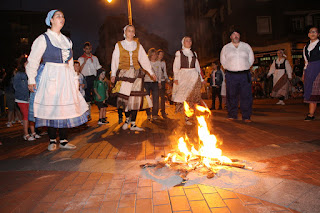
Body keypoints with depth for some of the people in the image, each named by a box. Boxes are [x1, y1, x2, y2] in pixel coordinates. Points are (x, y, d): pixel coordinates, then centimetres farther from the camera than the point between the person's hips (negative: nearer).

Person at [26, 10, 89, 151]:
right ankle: (52, 141, 13)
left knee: (65, 107, 1)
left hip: (65, 78, 5)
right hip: (50, 76, -4)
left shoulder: (67, 40, 16)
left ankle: (63, 141, 9)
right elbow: (33, 60, -3)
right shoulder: (43, 38, 0)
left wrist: (74, 79, 15)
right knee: (50, 108, -1)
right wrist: (31, 79, -9)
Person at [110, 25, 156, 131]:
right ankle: (127, 118, 17)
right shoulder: (119, 45, 8)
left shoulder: (138, 45, 13)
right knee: (125, 97, -9)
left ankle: (133, 124, 3)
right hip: (124, 73, -2)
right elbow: (115, 60, 5)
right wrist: (113, 74, -5)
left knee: (136, 98, -4)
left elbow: (144, 59, 11)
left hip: (136, 73, 2)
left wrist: (151, 72, 7)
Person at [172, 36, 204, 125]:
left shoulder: (194, 53, 17)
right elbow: (176, 66, 1)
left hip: (194, 76, 3)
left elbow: (197, 66, 20)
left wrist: (201, 78, 14)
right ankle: (186, 118, -2)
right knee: (184, 97, -6)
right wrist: (176, 78, -10)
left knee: (192, 97, -7)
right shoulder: (179, 53, 7)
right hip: (183, 76, -3)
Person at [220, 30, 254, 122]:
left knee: (246, 96, -2)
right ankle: (232, 115, 11)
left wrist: (245, 67, 12)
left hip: (245, 75, 1)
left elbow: (251, 59, 17)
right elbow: (223, 61, 18)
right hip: (231, 75, 0)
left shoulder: (246, 46, 12)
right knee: (231, 96, 1)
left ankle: (246, 116, 4)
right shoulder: (226, 48, 11)